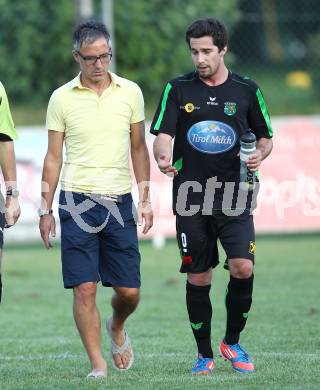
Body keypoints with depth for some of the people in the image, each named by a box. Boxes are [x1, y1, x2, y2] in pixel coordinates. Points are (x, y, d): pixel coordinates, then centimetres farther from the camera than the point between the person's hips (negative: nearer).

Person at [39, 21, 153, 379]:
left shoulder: (130, 92, 6)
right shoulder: (61, 98, 1)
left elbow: (139, 149, 13)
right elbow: (53, 157, 6)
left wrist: (145, 200, 7)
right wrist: (45, 210, 3)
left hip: (120, 201, 2)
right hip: (77, 202, -2)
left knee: (129, 291, 3)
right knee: (84, 288, -8)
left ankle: (117, 327, 35)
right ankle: (97, 365, -1)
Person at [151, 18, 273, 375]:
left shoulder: (247, 90, 5)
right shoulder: (177, 89, 4)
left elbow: (265, 137, 14)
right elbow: (162, 135, -3)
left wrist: (259, 154, -9)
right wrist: (163, 157, -25)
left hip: (234, 196, 0)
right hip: (191, 197, 1)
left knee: (243, 268, -15)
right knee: (198, 278, 3)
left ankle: (232, 342, 7)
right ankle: (204, 354, 17)